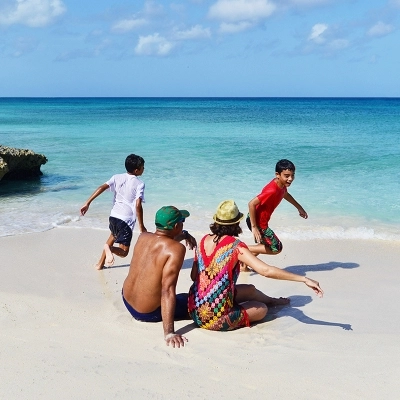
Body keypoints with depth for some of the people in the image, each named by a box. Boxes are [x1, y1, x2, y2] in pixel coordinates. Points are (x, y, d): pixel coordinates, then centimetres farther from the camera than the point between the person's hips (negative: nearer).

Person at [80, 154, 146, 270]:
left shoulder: (117, 178, 5)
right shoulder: (139, 184, -9)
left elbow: (102, 187, -9)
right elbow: (138, 205, -18)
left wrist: (87, 203, -11)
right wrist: (141, 226, -12)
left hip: (113, 216, 6)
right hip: (126, 220, -6)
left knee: (113, 236, 36)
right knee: (123, 252, 1)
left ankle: (100, 263, 41)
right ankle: (109, 248, -32)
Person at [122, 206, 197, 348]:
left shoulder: (143, 237, -5)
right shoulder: (176, 249, -26)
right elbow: (167, 291, -32)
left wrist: (184, 235, 17)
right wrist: (169, 333, -34)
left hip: (127, 300, 6)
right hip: (148, 313, -6)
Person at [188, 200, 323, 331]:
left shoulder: (204, 241, 0)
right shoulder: (235, 246, -19)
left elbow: (193, 276, 8)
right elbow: (266, 270, -28)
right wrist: (304, 279, -24)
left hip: (195, 311, 7)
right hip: (216, 320, -7)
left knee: (250, 289, 32)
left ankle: (272, 300, 56)